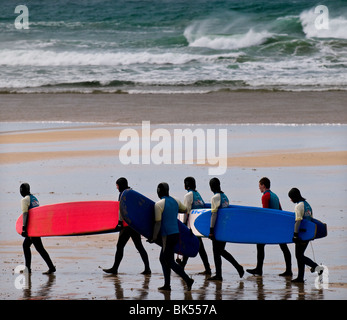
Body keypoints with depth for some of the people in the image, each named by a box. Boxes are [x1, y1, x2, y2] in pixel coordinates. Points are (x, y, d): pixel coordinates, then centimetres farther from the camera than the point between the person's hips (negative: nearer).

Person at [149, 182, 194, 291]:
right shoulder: (175, 201, 9)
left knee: (170, 262, -3)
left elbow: (158, 223, -15)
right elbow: (185, 210, 27)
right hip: (176, 233, 8)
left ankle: (188, 280, -13)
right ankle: (167, 285, 17)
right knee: (163, 259, 17)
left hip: (167, 236, -8)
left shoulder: (159, 204, -12)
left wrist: (154, 237, -11)